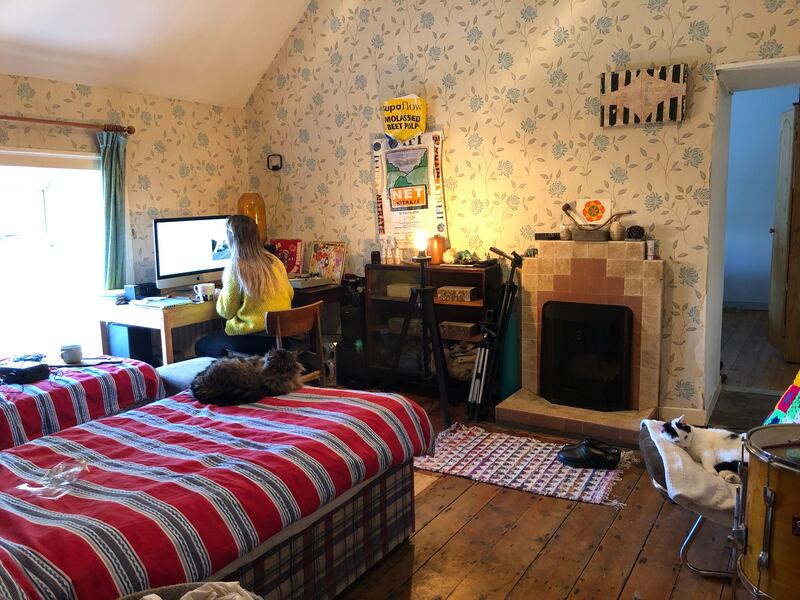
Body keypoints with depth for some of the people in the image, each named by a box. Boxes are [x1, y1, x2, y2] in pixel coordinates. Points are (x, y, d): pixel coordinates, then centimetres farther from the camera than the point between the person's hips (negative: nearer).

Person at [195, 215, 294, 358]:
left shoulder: (234, 269, -15)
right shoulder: (275, 262, 1)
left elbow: (226, 312, -6)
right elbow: (289, 294, 14)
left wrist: (220, 295, 15)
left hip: (255, 338, -7)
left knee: (201, 346, 16)